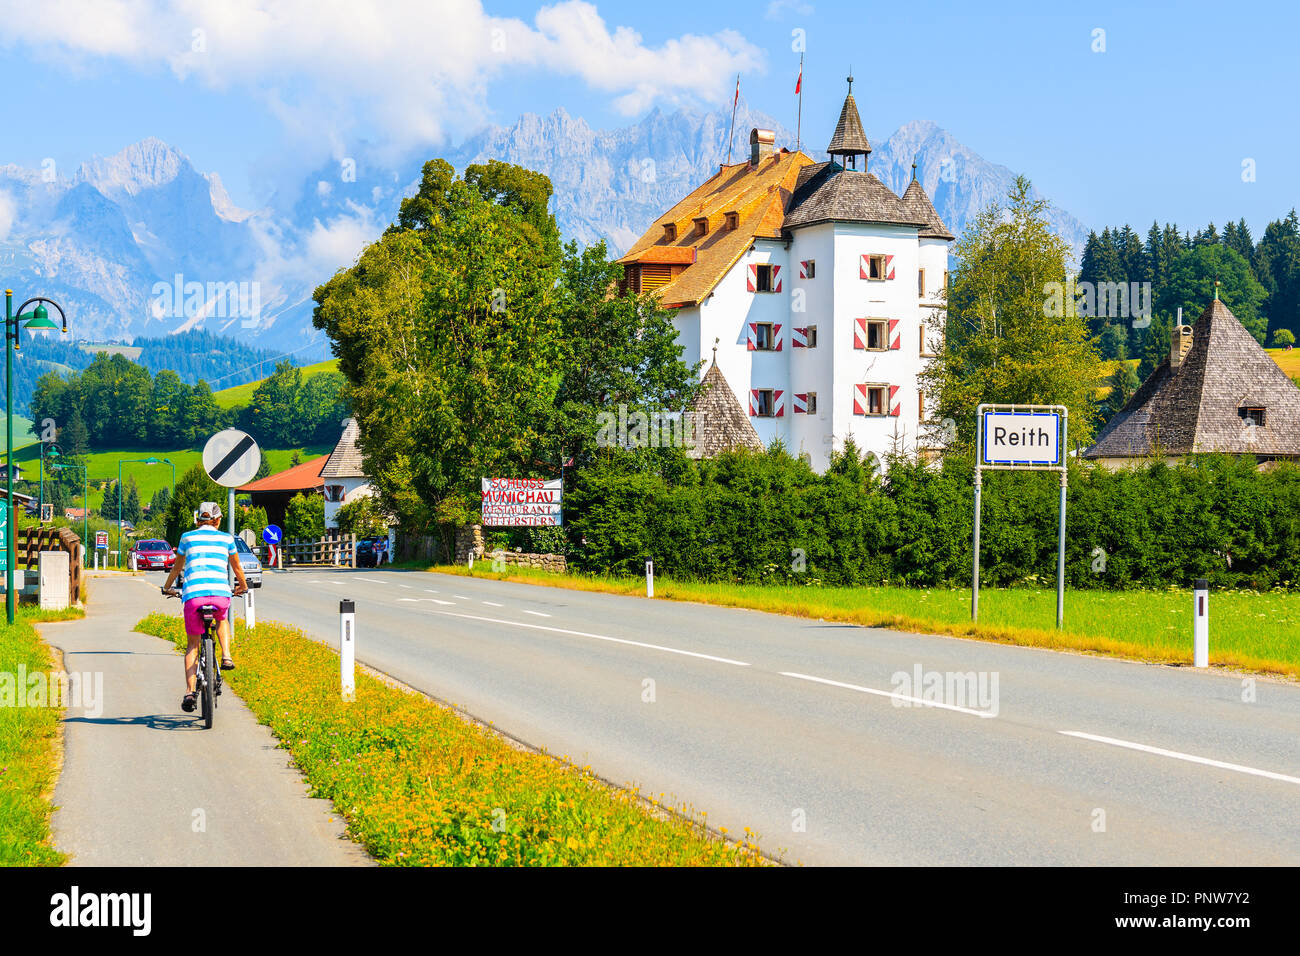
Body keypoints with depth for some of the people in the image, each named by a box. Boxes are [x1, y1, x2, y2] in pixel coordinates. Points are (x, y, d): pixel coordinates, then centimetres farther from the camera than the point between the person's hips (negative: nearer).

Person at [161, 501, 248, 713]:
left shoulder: (187, 537, 15)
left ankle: (190, 691, -1)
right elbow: (237, 568, 28)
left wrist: (167, 587, 46)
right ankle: (226, 656, 14)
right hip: (221, 593, 0)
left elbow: (177, 567, 28)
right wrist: (242, 586, 48)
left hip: (193, 595, 0)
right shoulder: (226, 538, 15)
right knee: (222, 619, 36)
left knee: (193, 644, 13)